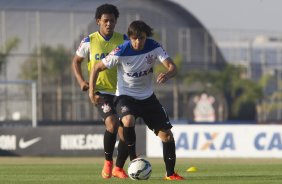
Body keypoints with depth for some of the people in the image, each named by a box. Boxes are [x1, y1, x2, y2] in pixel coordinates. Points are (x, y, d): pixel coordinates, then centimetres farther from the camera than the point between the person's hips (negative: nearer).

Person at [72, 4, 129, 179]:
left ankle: (119, 168, 23)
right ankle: (108, 162, -5)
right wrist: (81, 81, -3)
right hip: (101, 91, -3)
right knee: (112, 123, -26)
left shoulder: (123, 40, 1)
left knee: (126, 131, 0)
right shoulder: (89, 41, -2)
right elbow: (76, 61, 11)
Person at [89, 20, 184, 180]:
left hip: (148, 97, 3)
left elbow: (172, 67, -19)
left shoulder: (154, 47, -14)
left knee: (167, 134, -3)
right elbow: (97, 68, -11)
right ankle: (133, 158, -14)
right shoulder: (121, 52, -21)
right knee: (128, 121, -36)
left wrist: (167, 74, -43)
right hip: (125, 96, -3)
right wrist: (92, 90, -21)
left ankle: (170, 173, 12)